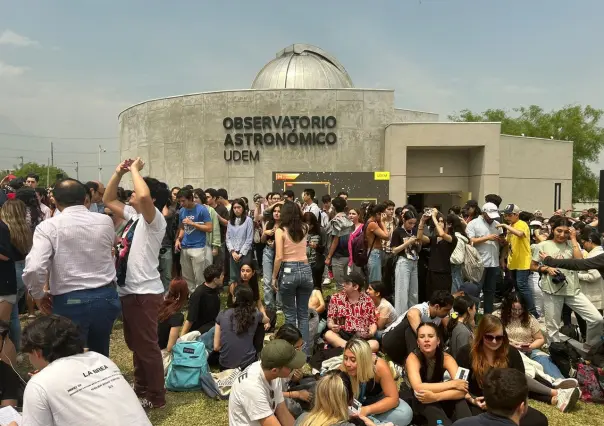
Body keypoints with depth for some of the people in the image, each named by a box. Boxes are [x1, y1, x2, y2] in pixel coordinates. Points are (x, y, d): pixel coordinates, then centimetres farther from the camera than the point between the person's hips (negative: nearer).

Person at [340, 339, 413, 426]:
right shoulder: (342, 370, -29)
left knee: (405, 414, -27)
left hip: (377, 400, 0)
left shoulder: (379, 367, -31)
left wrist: (367, 410, -38)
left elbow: (393, 398, -26)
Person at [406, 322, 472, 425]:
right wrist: (452, 383, -36)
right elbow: (418, 388, -39)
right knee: (430, 405, -37)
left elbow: (462, 390, -28)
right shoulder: (413, 358, -23)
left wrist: (435, 397, -43)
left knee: (459, 401, -30)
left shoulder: (446, 357, -16)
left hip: (439, 400, 2)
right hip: (420, 401, -2)